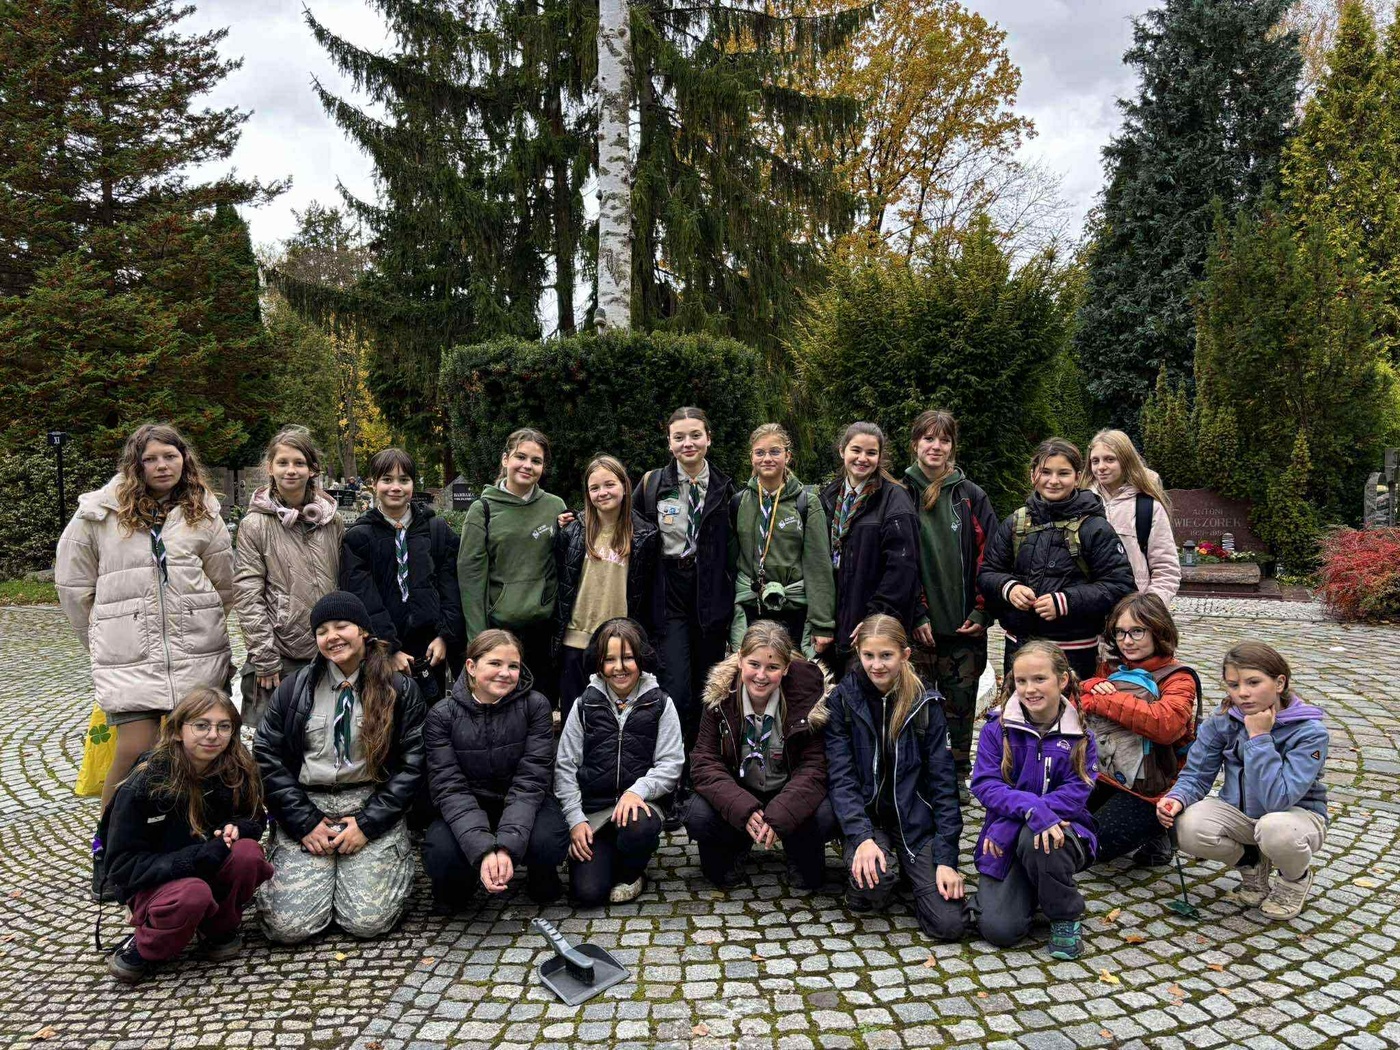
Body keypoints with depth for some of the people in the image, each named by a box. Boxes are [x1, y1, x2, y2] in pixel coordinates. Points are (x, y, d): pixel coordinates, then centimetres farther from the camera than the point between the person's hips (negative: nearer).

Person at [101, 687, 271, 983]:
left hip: (213, 873, 4)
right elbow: (123, 866, -17)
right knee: (193, 894, -37)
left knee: (248, 852, -28)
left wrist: (236, 828, -20)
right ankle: (143, 948, -4)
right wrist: (197, 857, -31)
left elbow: (255, 822, 6)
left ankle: (218, 928, -1)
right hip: (155, 882, -4)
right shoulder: (144, 783, -20)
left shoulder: (239, 772, -11)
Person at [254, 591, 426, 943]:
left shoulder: (400, 690, 2)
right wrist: (305, 823, -6)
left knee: (368, 921, -16)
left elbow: (411, 764, -1)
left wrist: (368, 824, -10)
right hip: (307, 808, 2)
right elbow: (267, 757, 3)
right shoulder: (294, 688, 7)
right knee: (288, 925, -13)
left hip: (372, 807, -1)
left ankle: (394, 862, 16)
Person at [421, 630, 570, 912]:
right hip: (467, 809, 0)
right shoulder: (442, 716, -10)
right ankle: (457, 886, 8)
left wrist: (507, 846, -32)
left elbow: (530, 782, -17)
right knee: (441, 854, -30)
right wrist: (484, 850, -33)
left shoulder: (535, 706, -11)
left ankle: (541, 878, 7)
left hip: (524, 805, 0)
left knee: (548, 843, -32)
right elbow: (450, 788, -18)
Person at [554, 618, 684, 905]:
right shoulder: (585, 705, 4)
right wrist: (575, 820, -7)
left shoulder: (659, 703, 2)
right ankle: (608, 854, 17)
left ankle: (631, 871, -1)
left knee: (639, 829, -36)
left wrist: (638, 790, -22)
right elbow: (565, 767, 4)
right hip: (593, 807, 1)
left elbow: (671, 764, -3)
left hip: (641, 802, 0)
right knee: (587, 892, -18)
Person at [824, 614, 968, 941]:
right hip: (865, 816, -1)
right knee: (872, 880, -33)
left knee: (949, 924, -13)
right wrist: (862, 837, -24)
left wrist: (946, 858, -11)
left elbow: (942, 782, -4)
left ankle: (909, 868, 18)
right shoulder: (843, 700, -5)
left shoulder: (926, 705, -4)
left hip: (915, 819, 1)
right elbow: (840, 777, -10)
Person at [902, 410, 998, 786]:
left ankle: (957, 777, 23)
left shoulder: (971, 496, 8)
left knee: (960, 703, 8)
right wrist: (916, 615, -8)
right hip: (916, 626, -1)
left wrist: (981, 612, -3)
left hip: (964, 626, 2)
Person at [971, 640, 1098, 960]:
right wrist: (1032, 808, -32)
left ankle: (1065, 918, -7)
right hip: (1006, 840, 0)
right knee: (999, 929, -18)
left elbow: (1076, 792, -12)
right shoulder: (998, 728, -6)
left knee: (1035, 842, -37)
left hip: (1059, 829, 0)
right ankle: (1025, 890, 19)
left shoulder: (1079, 735, -3)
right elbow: (985, 785, -14)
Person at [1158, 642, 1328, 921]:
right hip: (1240, 815, 3)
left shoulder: (1309, 730, -22)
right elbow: (1195, 775, -6)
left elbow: (1277, 799, -32)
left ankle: (1296, 877, 0)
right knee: (1190, 828, -28)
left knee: (1275, 829, -40)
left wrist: (1259, 737, -31)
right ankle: (1252, 863, 7)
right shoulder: (1222, 720, -10)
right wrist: (1178, 798, -28)